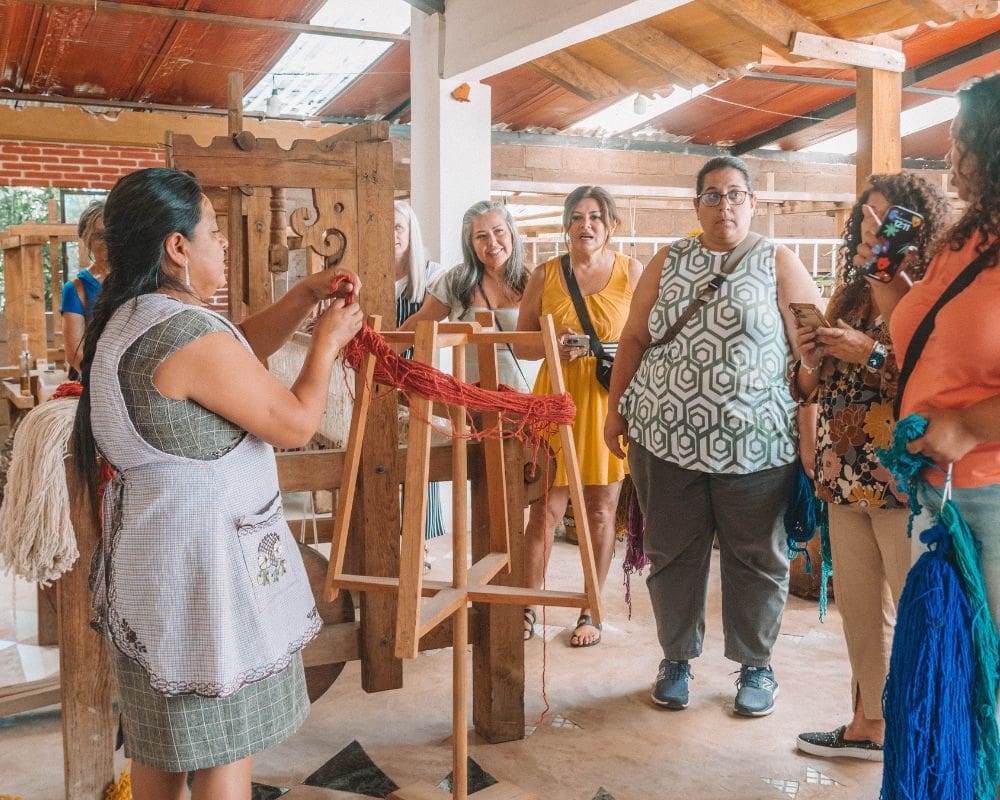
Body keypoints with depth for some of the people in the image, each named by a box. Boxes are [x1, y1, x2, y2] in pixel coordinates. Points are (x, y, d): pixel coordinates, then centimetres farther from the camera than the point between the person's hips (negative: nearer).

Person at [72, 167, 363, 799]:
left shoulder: (127, 319, 6)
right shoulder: (191, 335, -24)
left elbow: (239, 350, 16)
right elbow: (297, 424, -17)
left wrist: (306, 296, 9)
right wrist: (328, 343, -3)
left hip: (149, 553, 10)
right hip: (205, 559, -10)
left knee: (162, 742, 23)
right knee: (225, 748, 5)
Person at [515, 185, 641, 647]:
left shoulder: (632, 272, 3)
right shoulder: (544, 275, 6)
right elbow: (520, 343, 8)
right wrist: (552, 347, -12)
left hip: (611, 400, 0)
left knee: (600, 510, 8)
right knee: (545, 509, 1)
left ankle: (591, 610, 23)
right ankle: (529, 608, 15)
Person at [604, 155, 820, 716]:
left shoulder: (779, 264, 2)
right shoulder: (667, 263, 11)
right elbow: (635, 339, 13)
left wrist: (811, 433, -9)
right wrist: (616, 410, 8)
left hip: (755, 443, -2)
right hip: (666, 438, 2)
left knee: (756, 558, 8)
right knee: (673, 554, 10)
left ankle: (756, 665, 26)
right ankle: (676, 659, 27)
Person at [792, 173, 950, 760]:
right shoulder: (850, 295, 13)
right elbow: (809, 390, 17)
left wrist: (871, 353, -20)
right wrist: (812, 360, -4)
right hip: (846, 478, 7)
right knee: (857, 605, 14)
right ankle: (869, 724, 28)